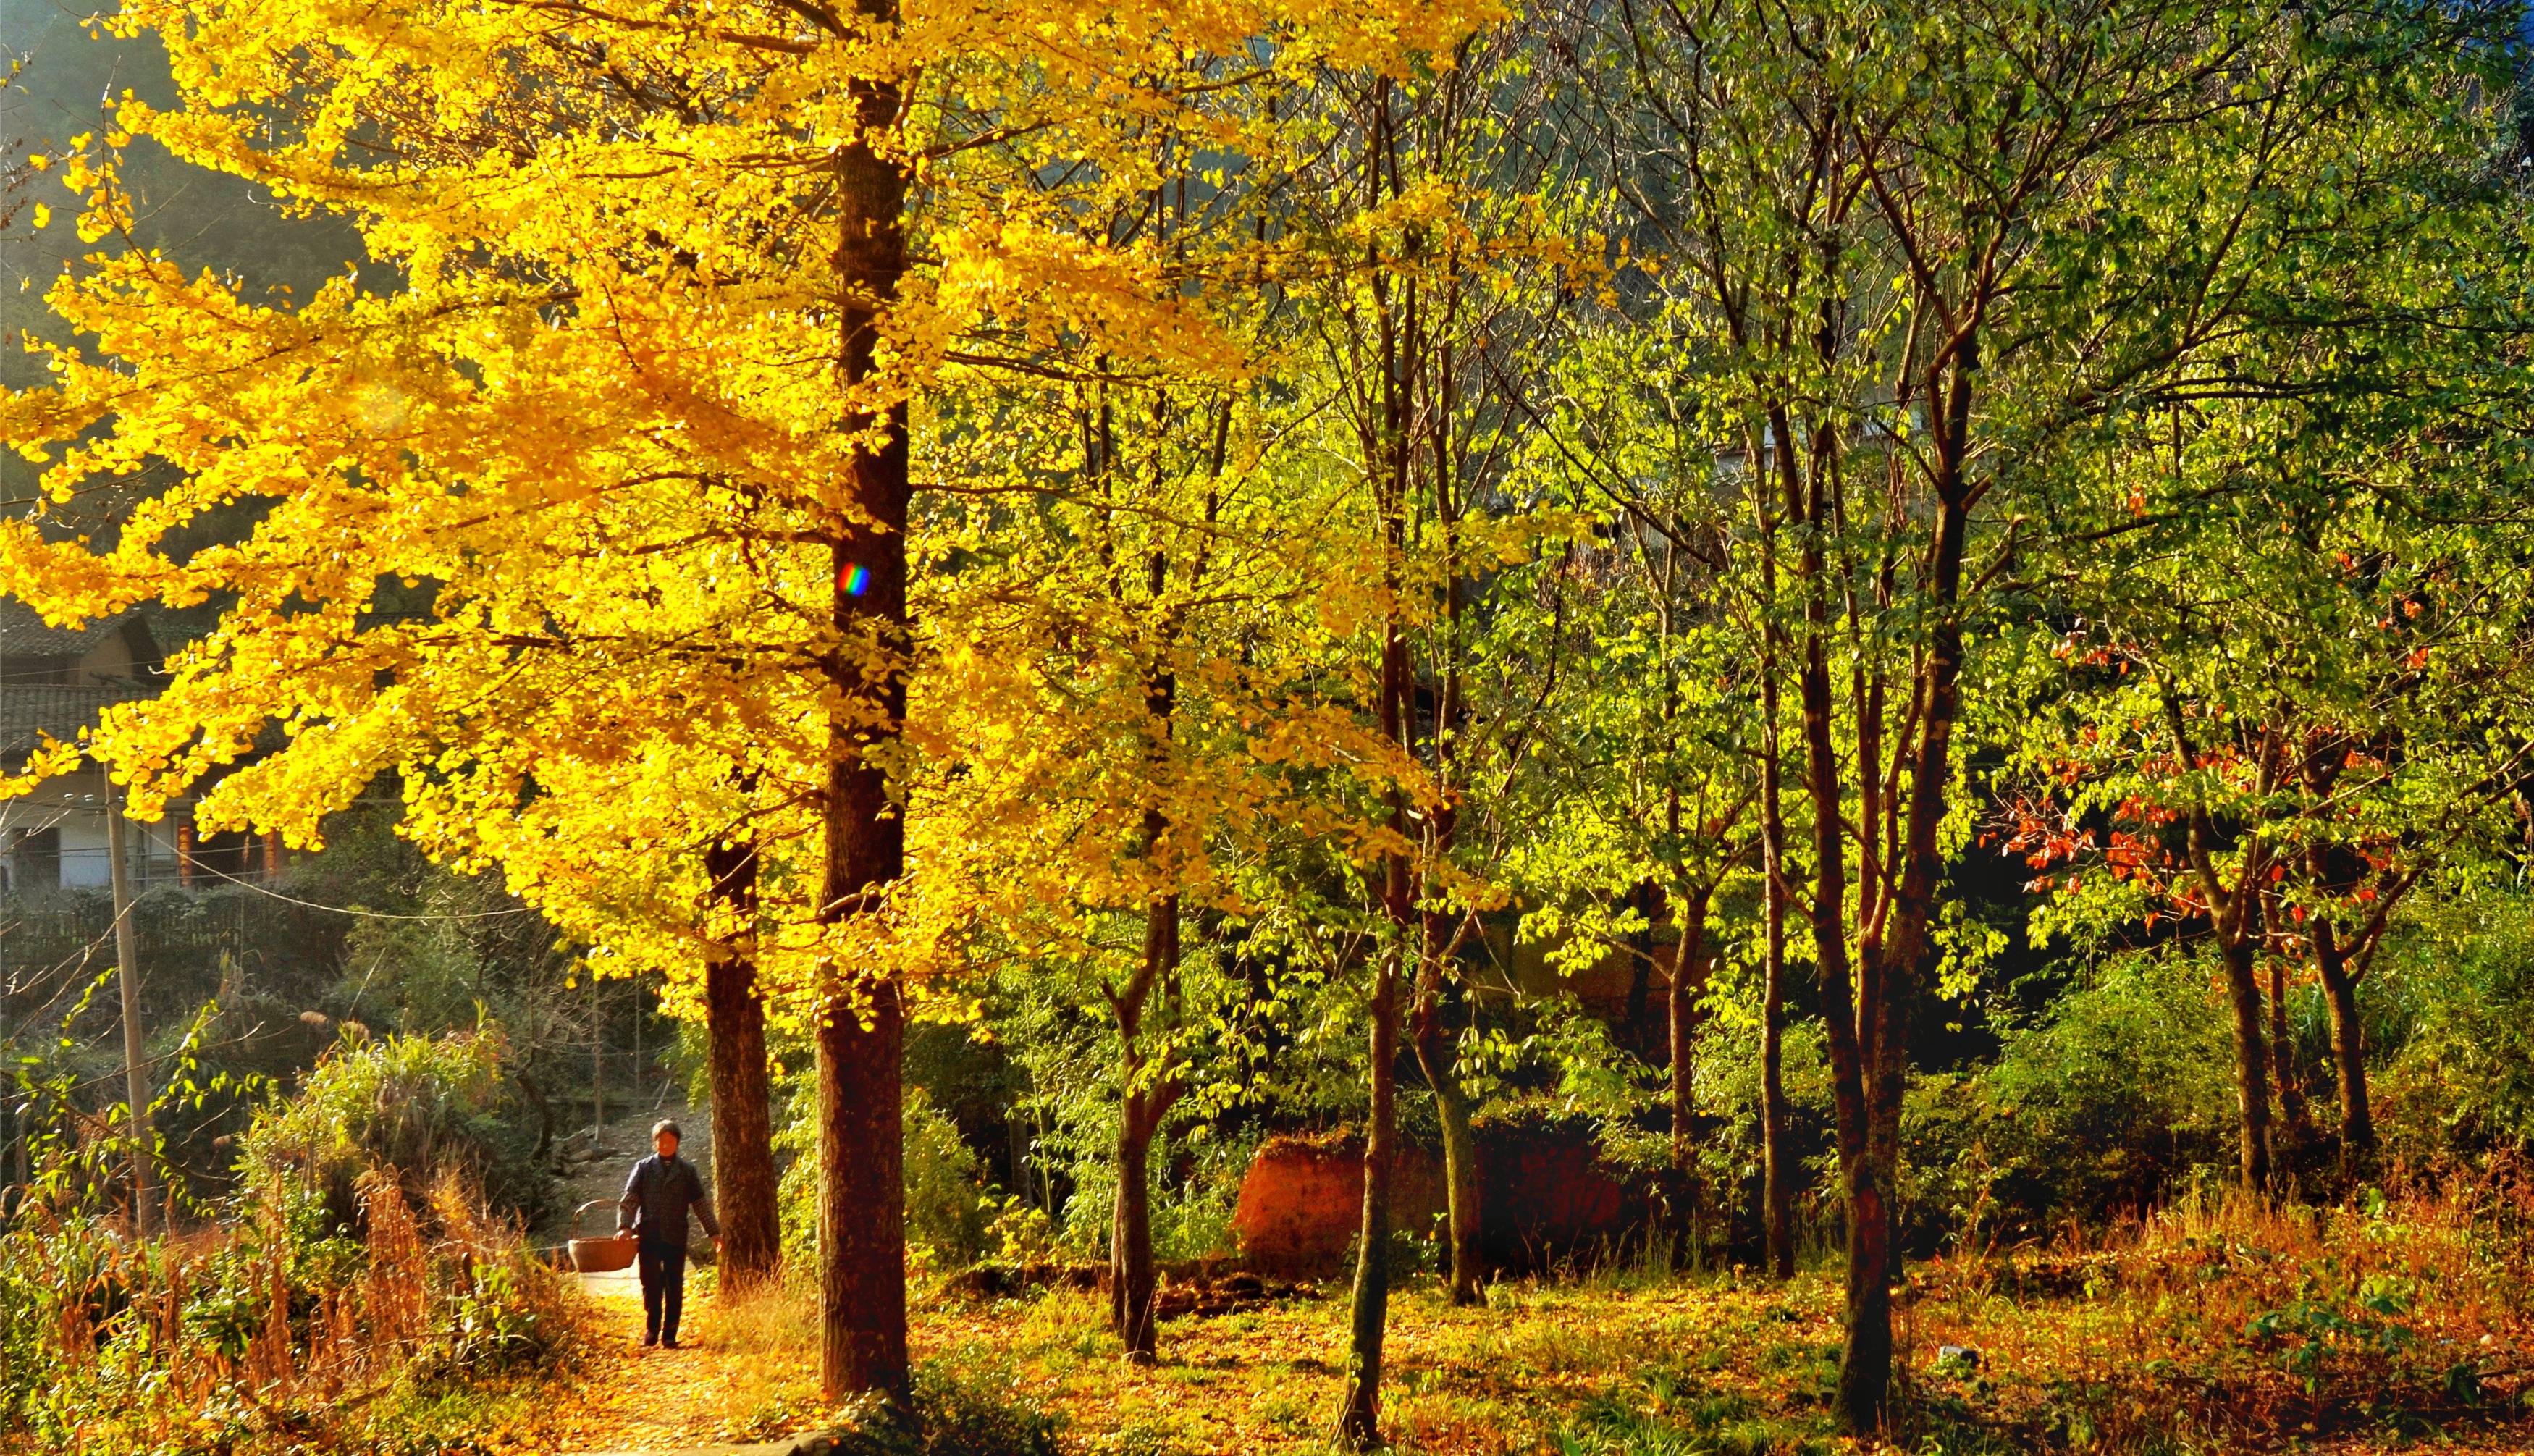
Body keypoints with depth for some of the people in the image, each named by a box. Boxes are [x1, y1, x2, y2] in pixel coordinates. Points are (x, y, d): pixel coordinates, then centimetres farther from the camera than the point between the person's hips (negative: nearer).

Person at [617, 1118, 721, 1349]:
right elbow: (629, 1200, 1)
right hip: (649, 1236, -1)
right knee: (651, 1286, -2)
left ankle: (670, 1336, 8)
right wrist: (625, 1226, -14)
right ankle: (652, 1330, 12)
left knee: (675, 1289, 2)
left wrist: (714, 1232, 6)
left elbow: (701, 1204, 11)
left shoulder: (687, 1171, 9)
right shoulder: (643, 1168, 7)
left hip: (676, 1237, 1)